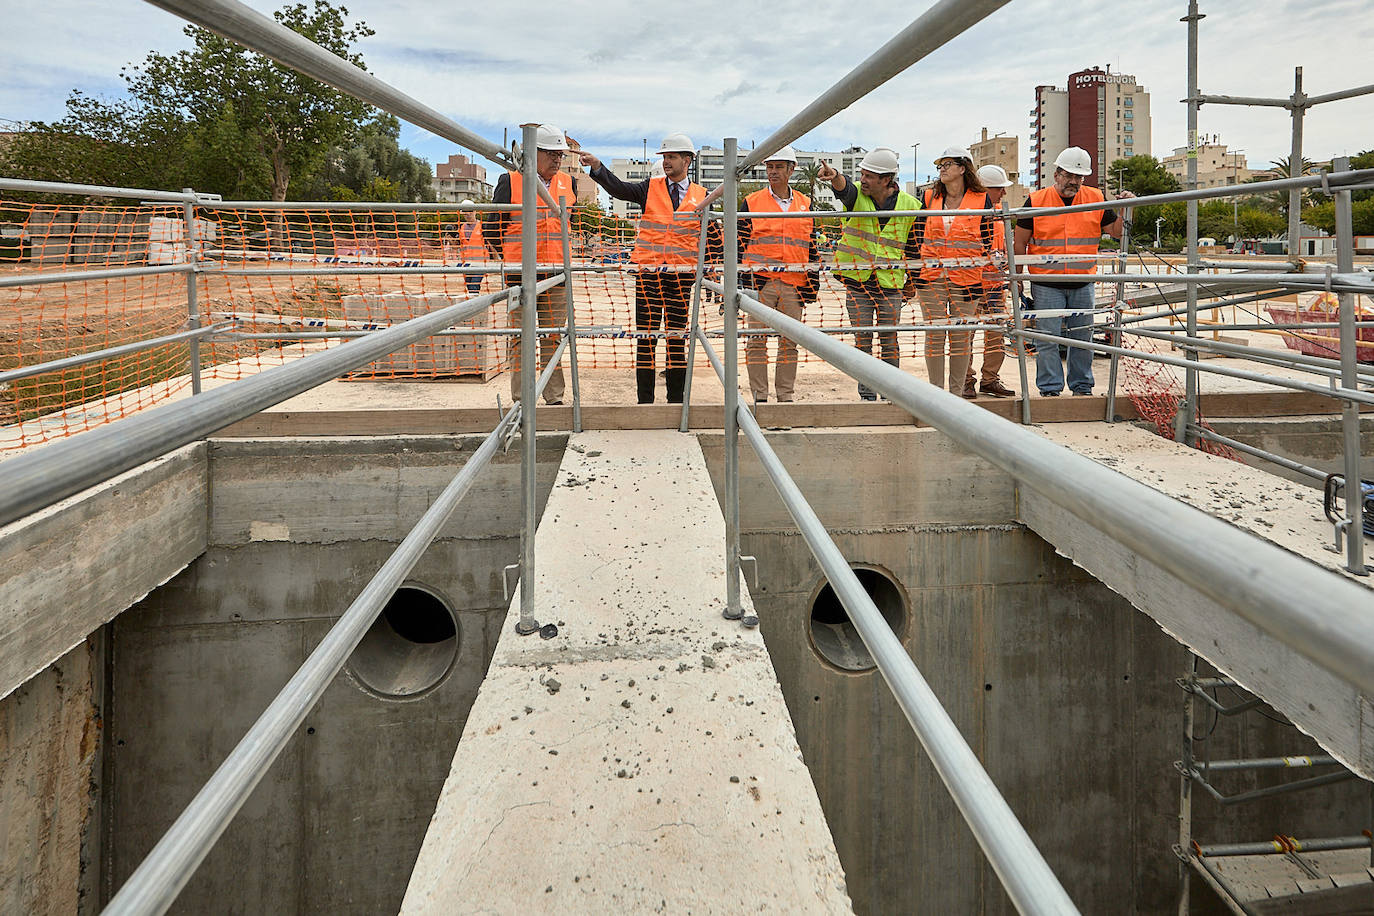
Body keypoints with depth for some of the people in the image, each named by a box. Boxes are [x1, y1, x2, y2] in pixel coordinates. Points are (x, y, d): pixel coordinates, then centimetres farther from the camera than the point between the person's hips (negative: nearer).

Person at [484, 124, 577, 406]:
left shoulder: (568, 183, 12)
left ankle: (554, 397, 13)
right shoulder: (510, 182, 1)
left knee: (554, 337, 5)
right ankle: (520, 399, 7)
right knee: (521, 337, 1)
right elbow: (492, 226, 6)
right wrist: (511, 256, 6)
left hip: (557, 275, 3)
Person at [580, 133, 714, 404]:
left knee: (677, 340, 5)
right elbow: (619, 189, -7)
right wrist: (597, 166, -21)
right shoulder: (651, 188, 6)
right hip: (648, 273, 0)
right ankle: (645, 400, 7)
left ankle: (676, 400, 13)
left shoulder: (701, 196, 8)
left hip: (682, 276, 0)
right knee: (646, 339, 1)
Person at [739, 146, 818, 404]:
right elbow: (739, 244, 6)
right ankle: (759, 396, 7)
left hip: (793, 284, 2)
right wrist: (741, 281, -1)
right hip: (760, 281, -2)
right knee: (757, 340, -1)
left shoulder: (805, 205, 13)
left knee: (790, 341, 5)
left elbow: (812, 247, 16)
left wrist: (813, 283, 9)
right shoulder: (751, 203, 5)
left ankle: (786, 395, 14)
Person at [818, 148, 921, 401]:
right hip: (857, 280, 0)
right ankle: (866, 392, 12)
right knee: (863, 338, 2)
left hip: (890, 282, 0)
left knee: (889, 340, 4)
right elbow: (844, 188, -29)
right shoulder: (857, 196, -4)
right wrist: (835, 177, -52)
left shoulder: (909, 206, -3)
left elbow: (914, 247, 8)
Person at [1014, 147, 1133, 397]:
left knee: (1082, 338, 8)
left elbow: (1116, 232, 13)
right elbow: (1020, 243, 3)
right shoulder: (1037, 201, -2)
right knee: (1048, 338, -2)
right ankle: (1050, 388, 6)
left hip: (1082, 284, 3)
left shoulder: (1095, 199, 5)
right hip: (1046, 284, -2)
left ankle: (1082, 386, 20)